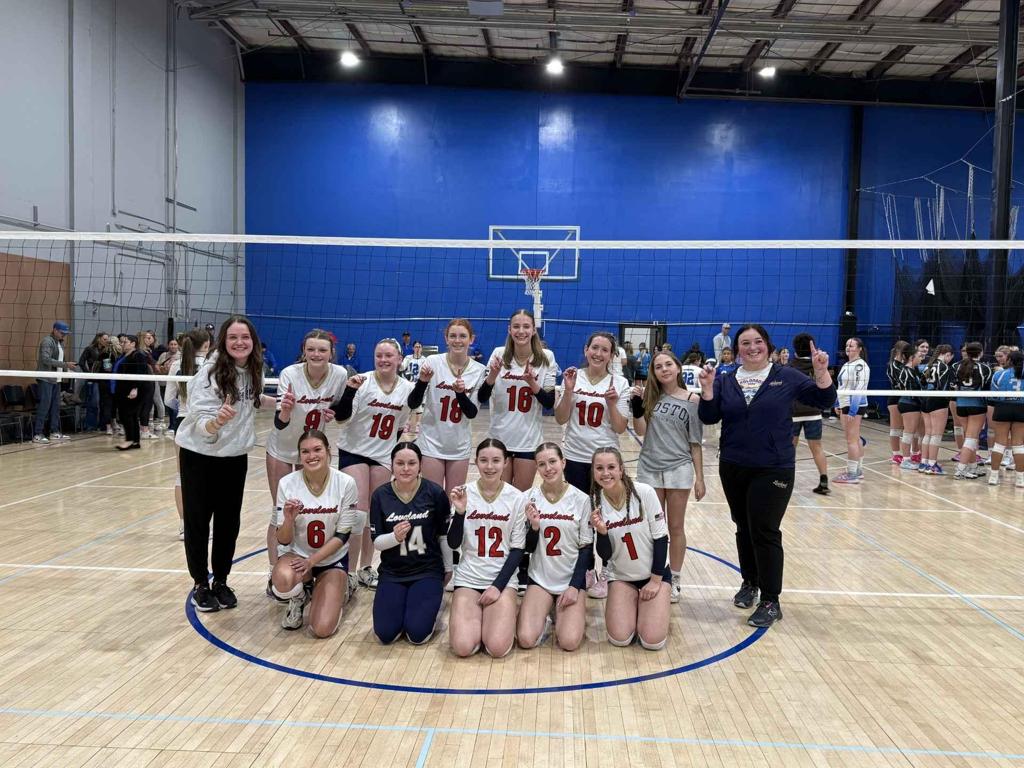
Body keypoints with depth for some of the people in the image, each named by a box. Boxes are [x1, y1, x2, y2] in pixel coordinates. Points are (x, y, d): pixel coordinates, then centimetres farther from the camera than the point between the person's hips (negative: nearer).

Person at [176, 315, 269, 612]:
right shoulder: (210, 372, -22)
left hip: (235, 456, 5)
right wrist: (217, 421, -46)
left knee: (229, 521, 11)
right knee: (198, 521, 7)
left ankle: (221, 581, 26)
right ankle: (200, 585, 21)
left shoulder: (252, 370, -5)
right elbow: (200, 424, -26)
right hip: (200, 455, -5)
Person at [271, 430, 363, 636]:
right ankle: (298, 599, 3)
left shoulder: (345, 483, -16)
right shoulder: (287, 483, -14)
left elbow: (343, 535, -10)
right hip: (298, 555, 1)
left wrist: (312, 560, -19)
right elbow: (283, 540, -11)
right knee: (283, 580, -36)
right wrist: (289, 520, -32)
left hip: (332, 559, 0)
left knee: (322, 629, -15)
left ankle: (338, 591, 20)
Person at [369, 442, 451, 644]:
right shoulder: (380, 495, -5)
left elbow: (445, 535, 1)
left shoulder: (435, 493, -11)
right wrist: (395, 537, -25)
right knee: (386, 634, -9)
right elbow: (376, 542, -3)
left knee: (417, 634, -14)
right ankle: (402, 603, 21)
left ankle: (432, 601, 17)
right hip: (392, 573, 2)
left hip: (428, 571, -2)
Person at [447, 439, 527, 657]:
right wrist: (459, 512, -20)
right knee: (463, 647, -17)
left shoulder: (517, 498, -5)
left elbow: (518, 549, -2)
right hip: (468, 578, 1)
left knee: (498, 648, -19)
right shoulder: (464, 493, -3)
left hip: (503, 579, -1)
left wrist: (498, 586, -10)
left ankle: (505, 614, 13)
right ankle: (477, 615, 14)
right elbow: (453, 544, -4)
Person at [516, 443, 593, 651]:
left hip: (572, 578, -1)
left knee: (569, 642, -18)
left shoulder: (581, 499, -7)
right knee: (526, 640, -17)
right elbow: (528, 548, 0)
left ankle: (561, 613, 14)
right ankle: (544, 616, 15)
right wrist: (534, 526, -21)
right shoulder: (529, 498, -4)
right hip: (539, 578, 1)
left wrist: (574, 586, -9)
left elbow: (586, 548, -1)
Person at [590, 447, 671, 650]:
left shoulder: (644, 492, -19)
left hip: (654, 573, -2)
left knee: (653, 641, -13)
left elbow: (661, 537, -11)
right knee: (620, 638, -12)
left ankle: (646, 606, 18)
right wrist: (601, 532, -29)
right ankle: (632, 606, 19)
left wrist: (656, 580, -9)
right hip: (621, 576, 2)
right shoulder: (595, 503, -11)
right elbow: (605, 555, -8)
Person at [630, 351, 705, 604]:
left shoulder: (692, 400, -3)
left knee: (675, 527, 9)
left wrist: (699, 477, -1)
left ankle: (674, 579, 21)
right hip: (649, 468, 2)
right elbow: (641, 431, -3)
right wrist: (637, 405, -16)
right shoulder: (649, 396, 2)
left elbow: (695, 442, 0)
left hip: (679, 469, -2)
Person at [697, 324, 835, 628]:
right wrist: (707, 389, -17)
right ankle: (749, 583, 33)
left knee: (765, 532, -5)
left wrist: (821, 372, -16)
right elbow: (708, 417, -2)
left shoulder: (787, 378, 0)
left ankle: (771, 601, 5)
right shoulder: (725, 382, 5)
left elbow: (824, 401, -1)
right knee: (743, 528, 15)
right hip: (733, 468, 3)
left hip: (773, 469, -3)